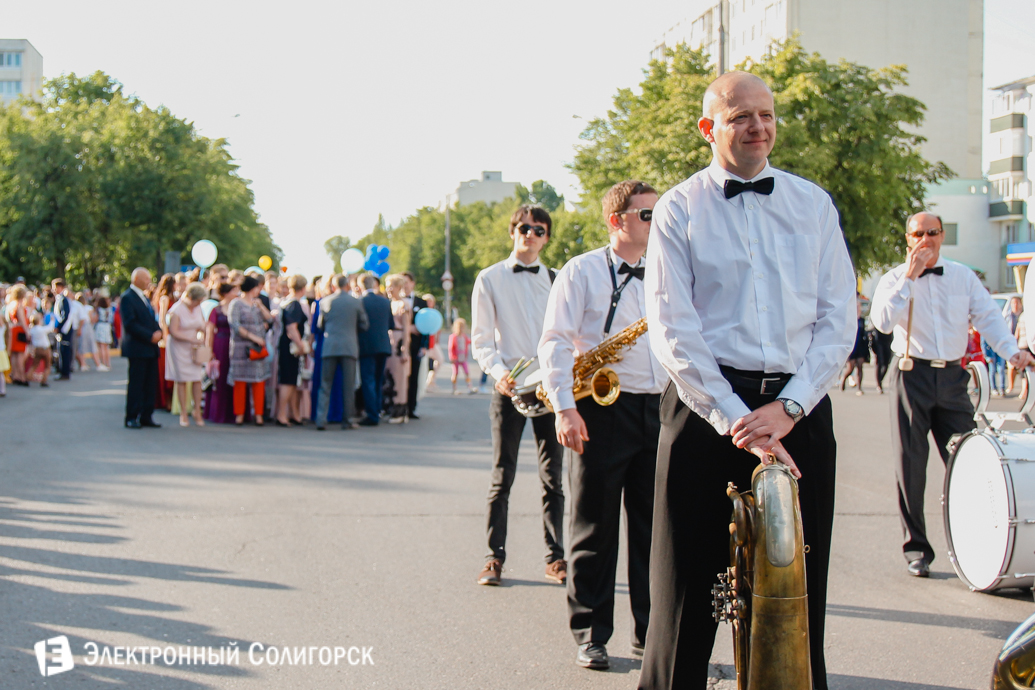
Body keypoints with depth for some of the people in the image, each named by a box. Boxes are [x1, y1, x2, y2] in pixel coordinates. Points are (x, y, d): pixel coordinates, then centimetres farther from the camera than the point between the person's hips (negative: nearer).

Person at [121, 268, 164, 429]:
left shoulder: (145, 298, 20)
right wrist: (150, 336, -18)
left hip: (151, 348, 9)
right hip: (137, 348, -8)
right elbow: (130, 323, -16)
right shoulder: (127, 298, -8)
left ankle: (146, 416, 12)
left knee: (151, 384, 7)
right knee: (136, 384, -5)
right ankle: (131, 418, 1)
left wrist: (158, 332, 0)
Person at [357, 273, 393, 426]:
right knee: (378, 381, 15)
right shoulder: (386, 302, 4)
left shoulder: (360, 302, -11)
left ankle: (372, 415, -6)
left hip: (367, 346, -5)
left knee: (368, 381, -3)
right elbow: (392, 324, 11)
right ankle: (376, 412, 20)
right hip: (383, 345, 5)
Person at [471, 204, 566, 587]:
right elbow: (481, 339, 1)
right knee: (502, 478, -1)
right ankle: (494, 557, 6)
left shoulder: (556, 280, 12)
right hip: (510, 389, -2)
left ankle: (556, 559, 9)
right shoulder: (490, 279, 5)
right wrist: (499, 372, -16)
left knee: (552, 478, 3)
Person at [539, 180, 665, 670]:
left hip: (658, 410, 5)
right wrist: (564, 407, -17)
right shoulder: (582, 271, 0)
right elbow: (555, 343, -7)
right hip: (601, 410, -5)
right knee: (595, 528, 2)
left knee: (652, 527, 8)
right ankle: (590, 635, 11)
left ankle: (650, 632, 17)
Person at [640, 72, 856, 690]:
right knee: (688, 587, 0)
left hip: (799, 408, 2)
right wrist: (734, 419, -14)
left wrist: (787, 408, -8)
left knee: (798, 592, 5)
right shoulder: (679, 210, 4)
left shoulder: (814, 205, 12)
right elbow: (672, 330, -4)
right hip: (705, 407, -2)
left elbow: (838, 320, 6)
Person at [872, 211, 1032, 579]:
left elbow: (988, 316, 5)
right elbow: (882, 321, -16)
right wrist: (910, 276, -17)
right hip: (912, 376, -2)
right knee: (911, 464, 0)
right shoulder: (895, 279, 1)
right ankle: (916, 548, 10)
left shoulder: (963, 276, 11)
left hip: (953, 377, 2)